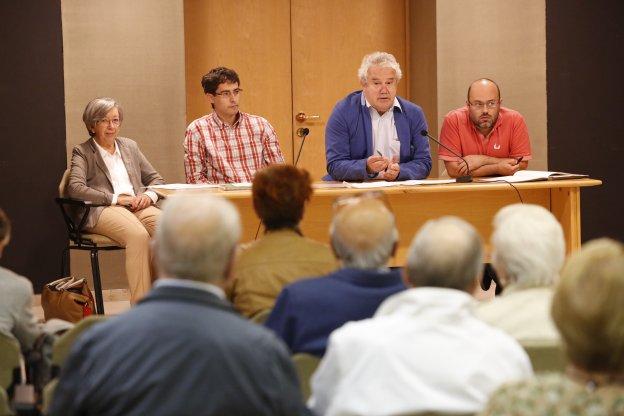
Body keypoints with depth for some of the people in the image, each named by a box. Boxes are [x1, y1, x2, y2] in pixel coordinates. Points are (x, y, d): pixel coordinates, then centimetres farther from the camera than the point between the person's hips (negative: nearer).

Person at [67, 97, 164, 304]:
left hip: (138, 207, 5)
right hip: (103, 210, -5)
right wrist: (116, 198, -14)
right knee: (139, 235, -37)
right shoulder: (82, 152, 9)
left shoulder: (130, 146, 25)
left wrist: (149, 195, 1)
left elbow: (155, 178, 26)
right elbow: (75, 188, -9)